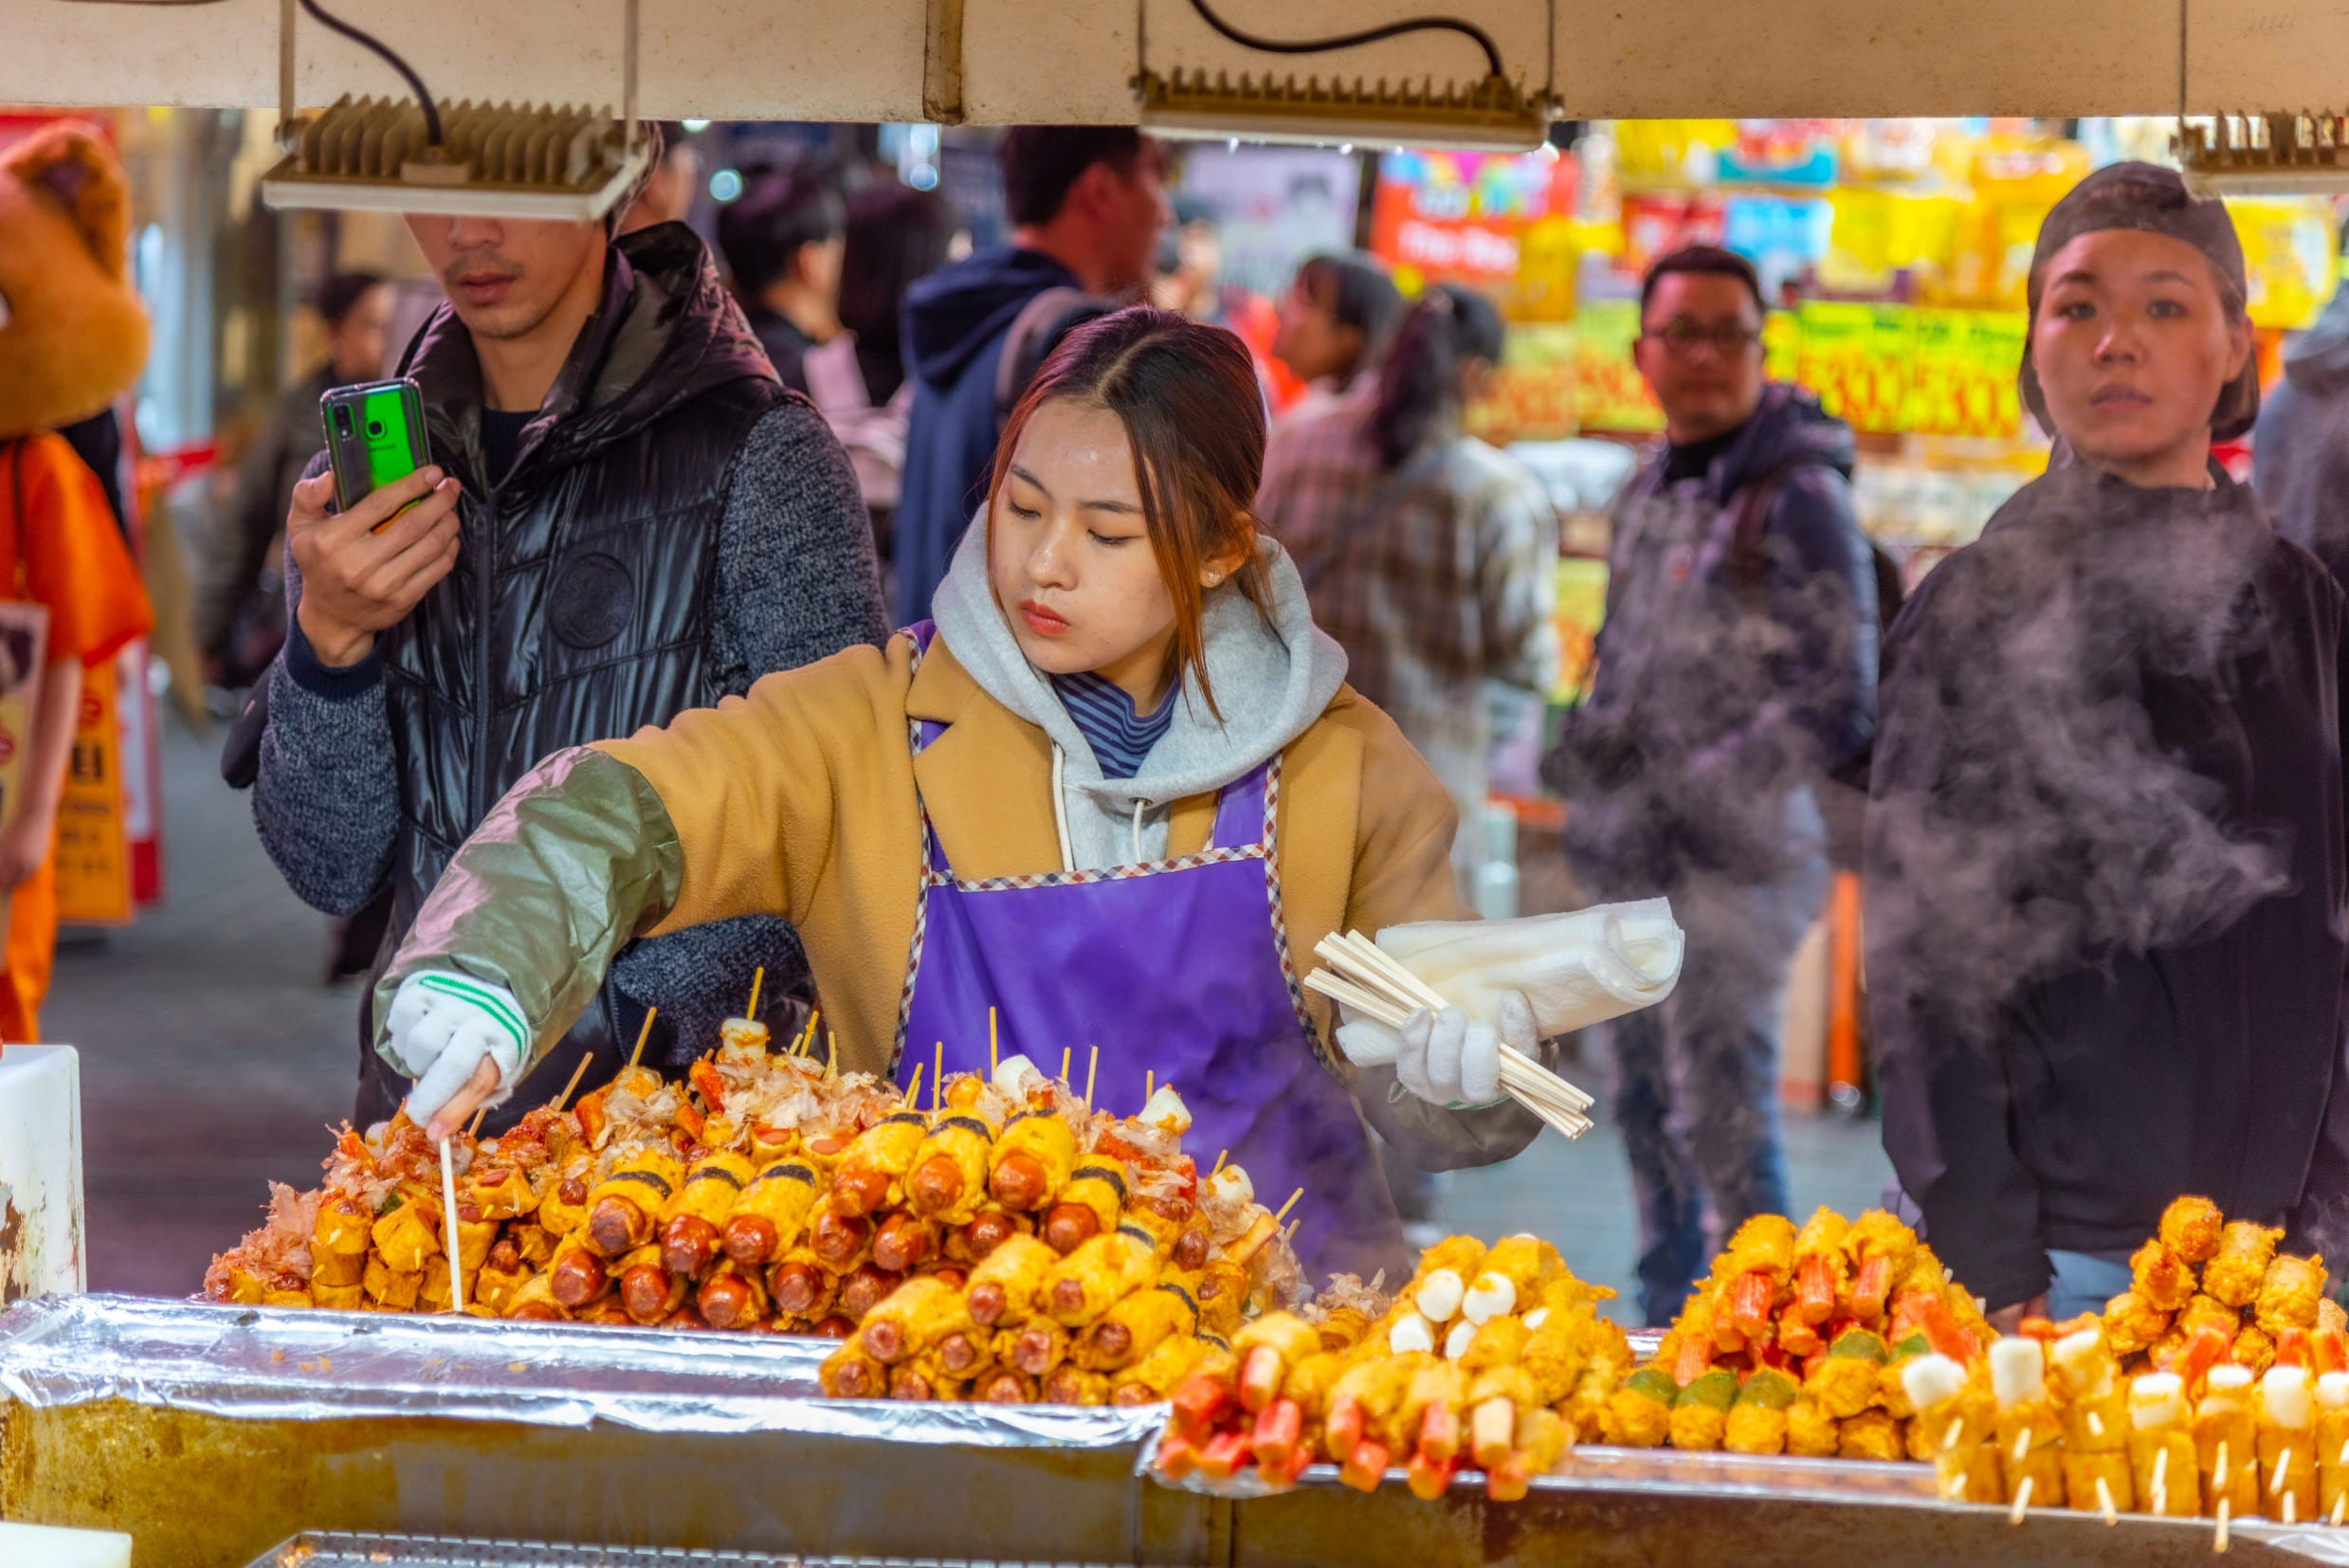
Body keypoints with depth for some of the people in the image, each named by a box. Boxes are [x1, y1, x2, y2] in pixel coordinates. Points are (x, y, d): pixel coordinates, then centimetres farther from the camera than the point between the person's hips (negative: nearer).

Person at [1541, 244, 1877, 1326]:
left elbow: (1839, 704, -14)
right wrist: (1590, 743, 7)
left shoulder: (1797, 497, -11)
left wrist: (1696, 794, -17)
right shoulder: (1645, 493, 14)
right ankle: (1667, 1312, 25)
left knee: (1724, 1114, -10)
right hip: (1632, 864, 8)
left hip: (1738, 856, -8)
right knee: (1644, 1103, 14)